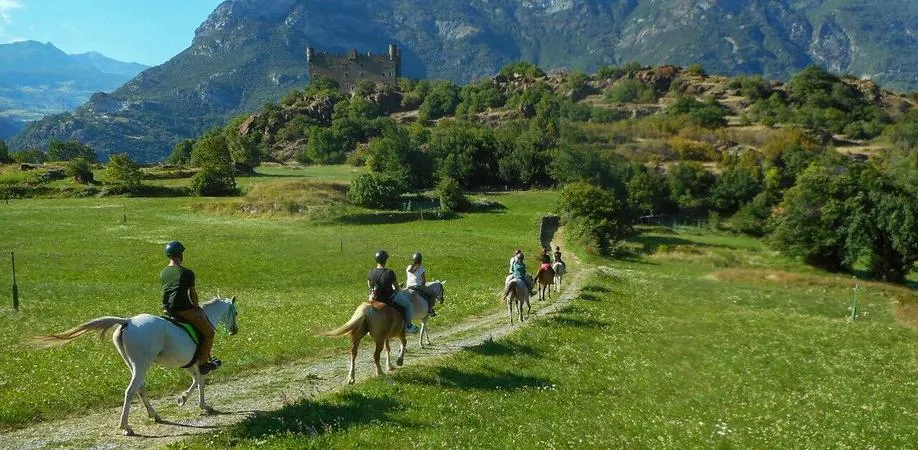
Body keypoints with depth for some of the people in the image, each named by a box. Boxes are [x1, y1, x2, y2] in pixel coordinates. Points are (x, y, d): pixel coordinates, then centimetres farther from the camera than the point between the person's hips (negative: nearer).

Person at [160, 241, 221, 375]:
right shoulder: (187, 273, -12)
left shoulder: (163, 273, 9)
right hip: (184, 309, -8)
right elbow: (193, 293, -2)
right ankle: (202, 363, 4)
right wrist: (196, 307, 16)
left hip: (167, 309, 8)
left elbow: (169, 290, 16)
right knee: (209, 333, 5)